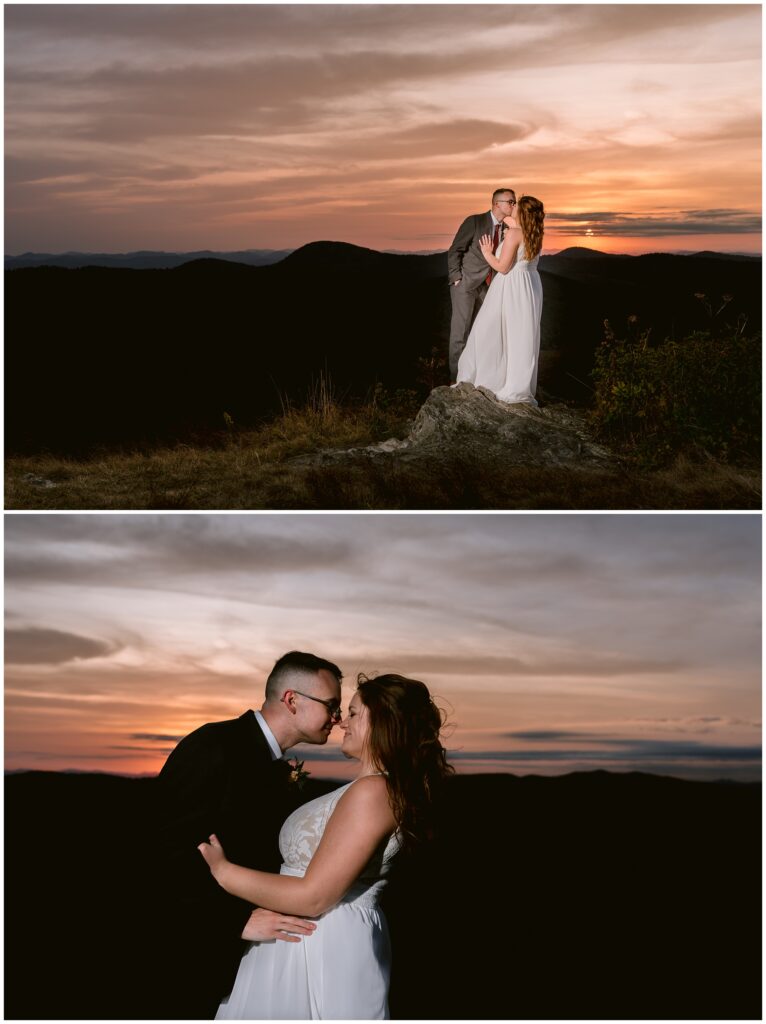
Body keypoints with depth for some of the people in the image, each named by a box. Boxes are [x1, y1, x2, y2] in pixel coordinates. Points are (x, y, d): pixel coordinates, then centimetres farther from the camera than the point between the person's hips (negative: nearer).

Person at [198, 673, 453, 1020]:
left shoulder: (371, 791, -20)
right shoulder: (371, 789, 13)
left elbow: (312, 896, -22)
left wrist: (221, 871, -15)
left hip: (323, 948, -10)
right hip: (324, 941, 10)